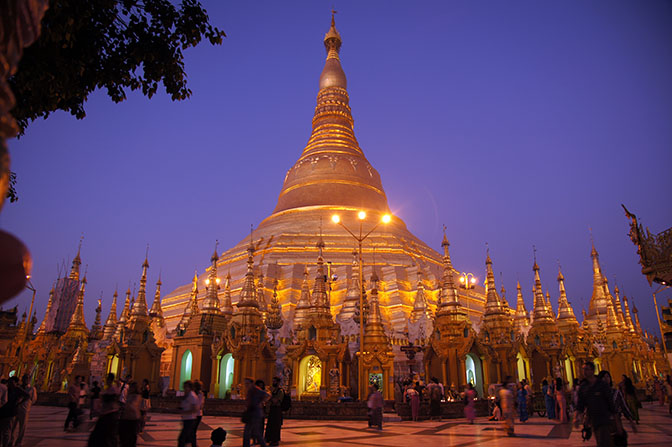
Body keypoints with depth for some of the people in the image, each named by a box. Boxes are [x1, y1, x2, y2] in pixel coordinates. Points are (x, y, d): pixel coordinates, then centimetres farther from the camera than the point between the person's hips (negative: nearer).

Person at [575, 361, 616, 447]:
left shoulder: (602, 385, -9)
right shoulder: (583, 387, 3)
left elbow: (610, 402, -6)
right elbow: (580, 405, 3)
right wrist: (577, 416, -13)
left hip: (604, 421, -5)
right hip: (593, 421, 5)